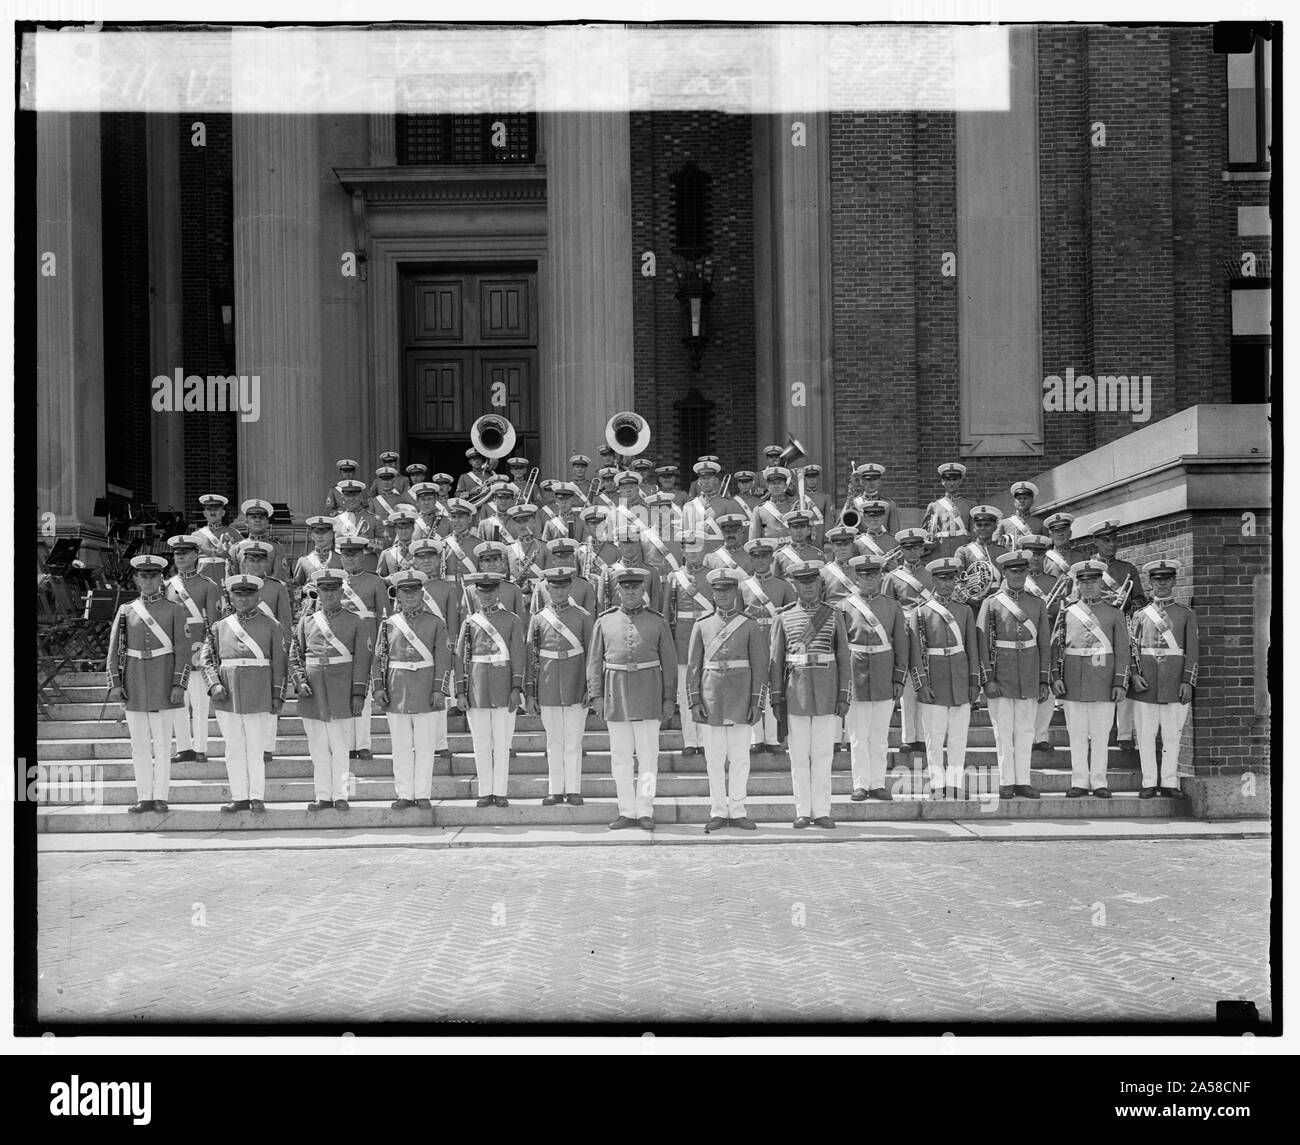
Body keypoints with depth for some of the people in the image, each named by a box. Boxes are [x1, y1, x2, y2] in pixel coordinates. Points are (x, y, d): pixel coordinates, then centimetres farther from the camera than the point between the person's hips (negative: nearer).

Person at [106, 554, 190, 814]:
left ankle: (160, 796, 4)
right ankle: (144, 797, 10)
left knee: (162, 743, -1)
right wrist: (114, 684, -3)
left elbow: (182, 650, -3)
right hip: (134, 686, 3)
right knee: (139, 744, 5)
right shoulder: (125, 611, 8)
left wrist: (179, 685, -11)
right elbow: (114, 650, 7)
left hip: (163, 683, -3)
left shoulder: (174, 610, 1)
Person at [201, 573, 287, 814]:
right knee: (234, 748, 6)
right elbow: (207, 659, 8)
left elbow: (279, 663, 3)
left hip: (259, 699, -3)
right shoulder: (220, 627, 12)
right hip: (227, 698, 3)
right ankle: (239, 797, 12)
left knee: (257, 748, -1)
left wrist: (277, 696, -4)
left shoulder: (271, 626, 5)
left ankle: (257, 797, 6)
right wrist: (214, 685, -8)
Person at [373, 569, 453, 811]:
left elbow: (443, 659, -2)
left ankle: (423, 794, 9)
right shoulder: (388, 623, 8)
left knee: (425, 746, 2)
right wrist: (378, 688, -2)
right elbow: (380, 658, 7)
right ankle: (404, 794, 11)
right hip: (396, 693, 2)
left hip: (427, 694, -2)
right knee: (401, 747, 5)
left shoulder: (436, 623, 2)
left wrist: (439, 690, -10)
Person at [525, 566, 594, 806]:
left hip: (576, 687, -1)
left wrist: (591, 688, -5)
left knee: (573, 741, 2)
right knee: (554, 742, 8)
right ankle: (555, 791, 14)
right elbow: (530, 657, 6)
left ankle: (573, 790, 8)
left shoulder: (583, 616, 2)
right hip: (548, 689, 2)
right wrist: (529, 692, 2)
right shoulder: (538, 618, 6)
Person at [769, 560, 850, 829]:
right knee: (799, 755, 3)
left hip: (826, 693, 0)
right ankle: (803, 813, 9)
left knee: (823, 754, 3)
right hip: (796, 693, 0)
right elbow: (776, 660, 5)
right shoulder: (784, 617, 5)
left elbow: (843, 657, 4)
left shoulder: (834, 615, 5)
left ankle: (821, 811, 8)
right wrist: (776, 699, -1)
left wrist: (844, 696, -3)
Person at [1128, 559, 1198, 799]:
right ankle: (1149, 783, 7)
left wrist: (1188, 681, -5)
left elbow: (1192, 649, 3)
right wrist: (1134, 674, -7)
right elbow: (1132, 647, 7)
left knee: (1172, 734, 2)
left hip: (1175, 681, -1)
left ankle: (1170, 782, 8)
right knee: (1145, 734, 1)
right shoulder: (1140, 614, 11)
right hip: (1145, 682, 1)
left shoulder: (1186, 614, 8)